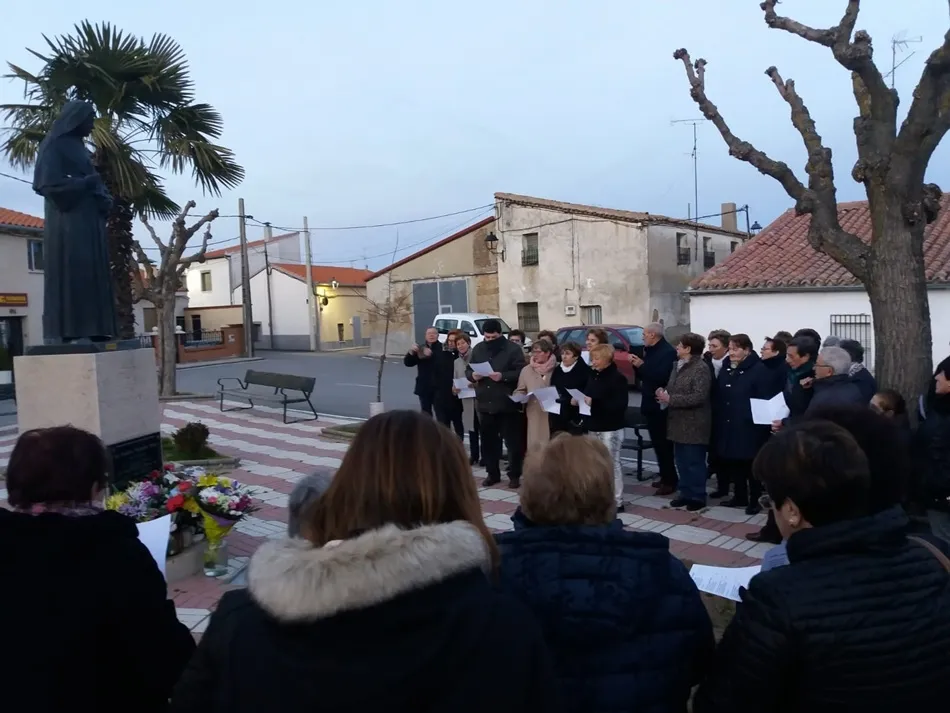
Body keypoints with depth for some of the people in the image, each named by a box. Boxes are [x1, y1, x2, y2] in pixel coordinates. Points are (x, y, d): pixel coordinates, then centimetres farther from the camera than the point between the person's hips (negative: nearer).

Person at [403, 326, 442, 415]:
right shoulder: (420, 349, 10)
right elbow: (408, 363, 4)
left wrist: (431, 354, -31)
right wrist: (411, 352, -14)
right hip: (424, 387, 4)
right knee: (425, 413, 10)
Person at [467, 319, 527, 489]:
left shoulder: (513, 349, -6)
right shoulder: (478, 349, 10)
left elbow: (521, 372, -12)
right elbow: (468, 370, 13)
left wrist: (503, 376, -25)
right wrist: (473, 375, -10)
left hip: (507, 405, -5)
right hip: (484, 404, 5)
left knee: (512, 441, 2)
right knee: (488, 442, 12)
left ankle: (514, 475, 13)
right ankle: (492, 474, 24)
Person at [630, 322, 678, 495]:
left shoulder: (668, 352, -16)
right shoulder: (650, 350, 12)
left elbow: (661, 376, -29)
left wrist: (642, 365, -21)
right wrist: (636, 364, -1)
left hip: (661, 405, -9)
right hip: (651, 403, 9)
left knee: (664, 443, -5)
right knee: (657, 442, 14)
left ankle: (670, 481, 2)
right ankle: (665, 477, 24)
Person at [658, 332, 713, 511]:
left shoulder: (701, 368, -15)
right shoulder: (678, 365, 12)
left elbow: (699, 397, -23)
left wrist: (670, 399, -22)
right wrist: (664, 393, -2)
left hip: (694, 424, -8)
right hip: (679, 422, 9)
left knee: (694, 461, 1)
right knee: (681, 460, 14)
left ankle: (698, 497, 12)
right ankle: (686, 493, 24)